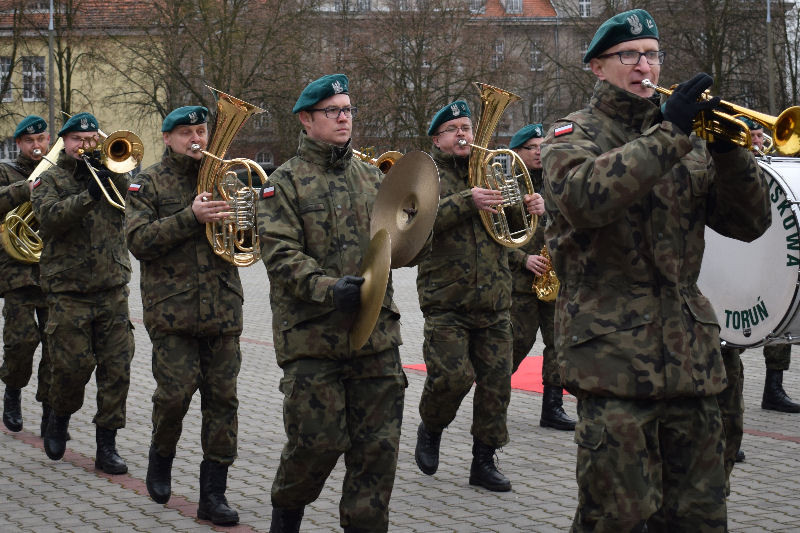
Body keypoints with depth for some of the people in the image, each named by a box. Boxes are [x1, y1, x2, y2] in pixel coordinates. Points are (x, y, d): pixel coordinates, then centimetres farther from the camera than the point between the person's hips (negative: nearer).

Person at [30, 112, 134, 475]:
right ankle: (59, 417, 28)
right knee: (74, 366, -2)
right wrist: (88, 195, -26)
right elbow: (49, 217, -14)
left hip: (112, 290, 3)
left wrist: (110, 168, -16)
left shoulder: (108, 173, 14)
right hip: (68, 292, -3)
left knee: (116, 368, -2)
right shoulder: (49, 180, 5)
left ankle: (106, 445, 6)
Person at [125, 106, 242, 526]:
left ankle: (213, 493, 9)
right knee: (175, 391, -9)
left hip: (222, 309, 3)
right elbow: (139, 240, -10)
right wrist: (191, 218, -20)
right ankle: (161, 453, 23)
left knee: (222, 399, 2)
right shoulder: (149, 183, 3)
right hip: (171, 308, -3)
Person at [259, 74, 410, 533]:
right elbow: (281, 255, -11)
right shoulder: (286, 183, 0)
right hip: (312, 336, -4)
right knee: (318, 442, 0)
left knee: (378, 444, 4)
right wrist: (329, 288, -26)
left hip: (377, 337, 4)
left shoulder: (371, 177, 15)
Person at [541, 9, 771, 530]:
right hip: (614, 355, -5)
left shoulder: (690, 142, 18)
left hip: (692, 358, 5)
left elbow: (749, 223, 10)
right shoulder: (575, 135, 3)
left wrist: (729, 150, -7)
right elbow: (583, 198, -21)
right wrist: (669, 134, -21)